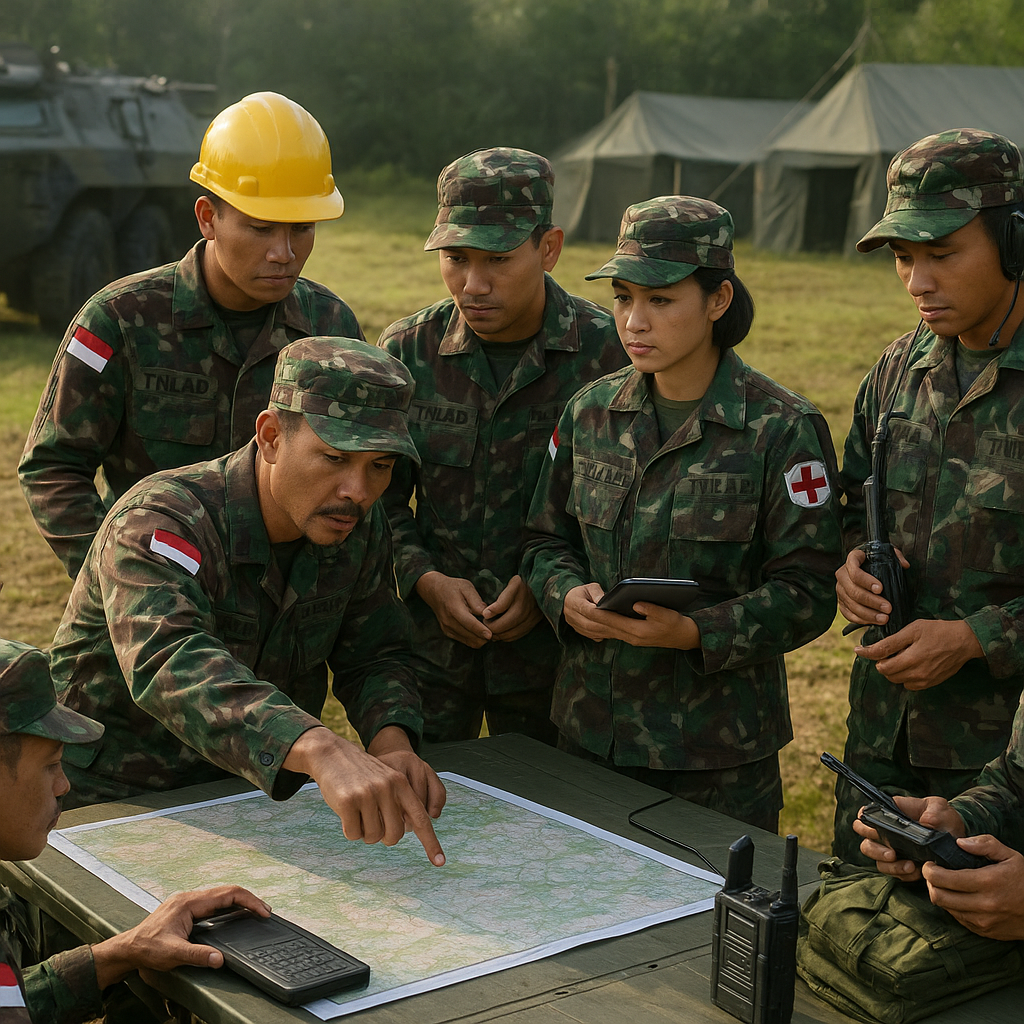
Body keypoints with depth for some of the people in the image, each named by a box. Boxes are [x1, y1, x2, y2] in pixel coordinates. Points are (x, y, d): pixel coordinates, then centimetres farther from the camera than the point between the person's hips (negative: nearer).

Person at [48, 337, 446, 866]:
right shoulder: (158, 524, -27)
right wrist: (324, 752, -62)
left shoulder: (358, 525, -5)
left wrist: (392, 743, -19)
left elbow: (376, 655, 5)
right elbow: (169, 665, -46)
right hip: (109, 800, -4)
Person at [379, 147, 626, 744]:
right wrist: (426, 579, -9)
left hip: (554, 647, -1)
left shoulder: (610, 352, -11)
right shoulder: (408, 352, -3)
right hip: (431, 640, 2)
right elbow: (377, 497, 5)